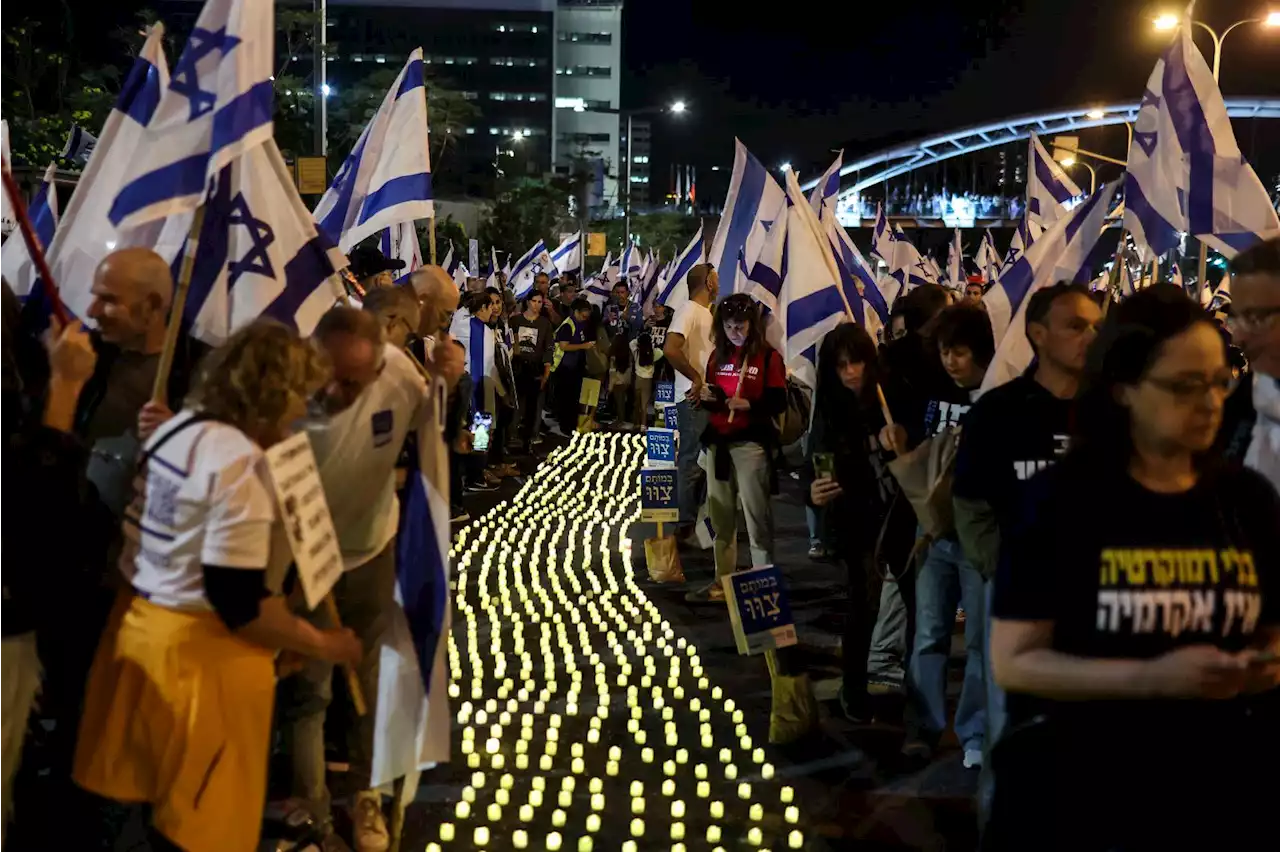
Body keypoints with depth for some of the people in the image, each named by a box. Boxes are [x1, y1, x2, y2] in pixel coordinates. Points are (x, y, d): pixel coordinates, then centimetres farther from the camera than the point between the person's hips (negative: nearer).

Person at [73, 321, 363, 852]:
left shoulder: (176, 430, 6)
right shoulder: (241, 461, -22)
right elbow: (236, 600, -24)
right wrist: (324, 645, -14)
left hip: (141, 627, 9)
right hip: (202, 652, -9)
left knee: (120, 808, 20)